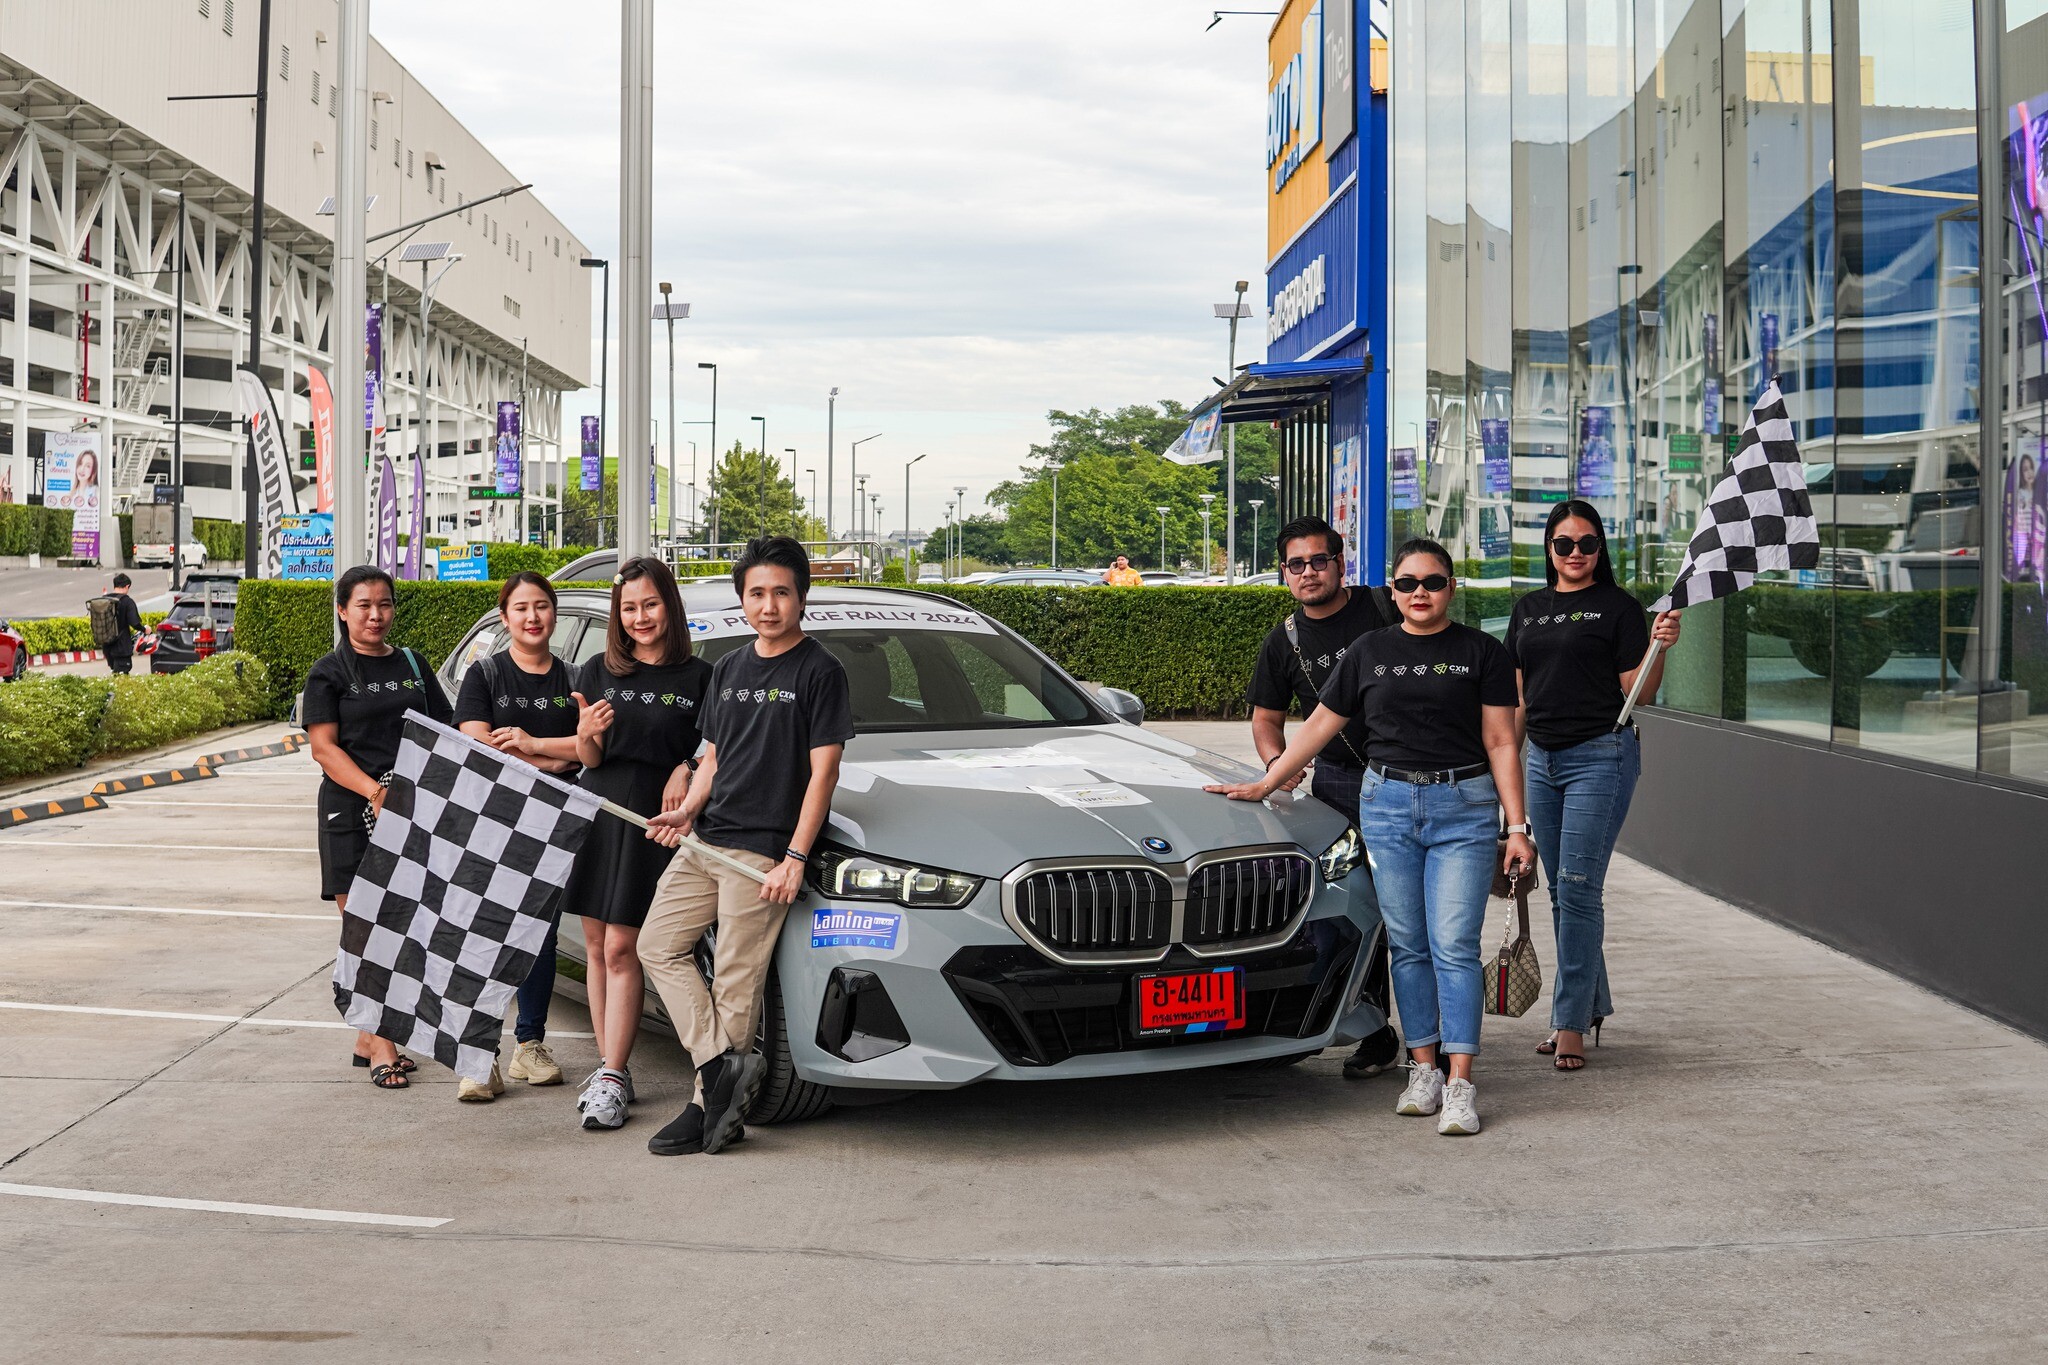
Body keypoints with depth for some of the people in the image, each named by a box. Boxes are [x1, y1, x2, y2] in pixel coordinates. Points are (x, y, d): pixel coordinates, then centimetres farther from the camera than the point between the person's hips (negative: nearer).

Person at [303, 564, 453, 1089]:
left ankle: (368, 1038, 17)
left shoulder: (412, 666, 14)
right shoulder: (329, 672, 1)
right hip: (351, 814, -4)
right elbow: (323, 747, -7)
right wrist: (375, 791, -21)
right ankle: (382, 1049, -7)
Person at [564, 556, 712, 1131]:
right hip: (595, 815, 4)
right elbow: (588, 759, 5)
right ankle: (609, 1064, 16)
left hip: (653, 822, -4)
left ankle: (613, 1077, -5)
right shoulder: (599, 672, 8)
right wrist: (588, 733, -17)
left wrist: (686, 771, -15)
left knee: (622, 949, -8)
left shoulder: (699, 678, 0)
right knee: (597, 947, 7)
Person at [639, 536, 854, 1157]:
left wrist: (795, 858, -15)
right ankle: (723, 1065, -1)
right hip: (705, 842, 7)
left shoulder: (819, 672, -5)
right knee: (659, 946, 1)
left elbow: (823, 772, -9)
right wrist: (686, 812, 1)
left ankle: (708, 1106, 4)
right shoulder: (728, 669, 16)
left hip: (763, 851, -7)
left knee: (735, 981, -4)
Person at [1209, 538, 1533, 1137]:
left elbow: (1500, 743, 2)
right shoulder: (1369, 653, 11)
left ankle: (1460, 1083, -7)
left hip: (1464, 808, -3)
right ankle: (1423, 1069, 13)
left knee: (1454, 946, -8)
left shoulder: (1481, 652, 4)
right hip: (1386, 804, 3)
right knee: (1408, 945, 4)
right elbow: (1319, 725, 16)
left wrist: (1517, 827, -4)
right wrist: (1264, 784, 12)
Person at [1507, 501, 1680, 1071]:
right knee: (1561, 892, 10)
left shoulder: (1618, 607, -1)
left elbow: (1638, 692, -4)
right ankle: (1592, 1004, 22)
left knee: (1578, 888, -8)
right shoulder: (1529, 609, 15)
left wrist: (1660, 646, -20)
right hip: (1542, 759, 6)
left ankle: (1571, 1023, -3)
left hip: (1600, 756, -6)